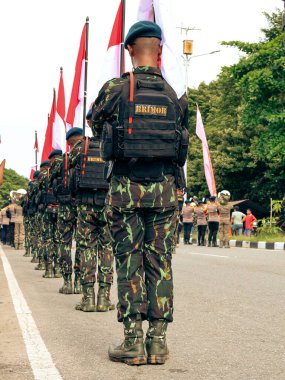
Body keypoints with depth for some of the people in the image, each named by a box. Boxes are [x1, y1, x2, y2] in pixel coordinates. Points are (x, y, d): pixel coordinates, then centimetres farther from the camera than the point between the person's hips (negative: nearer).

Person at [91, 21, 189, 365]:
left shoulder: (115, 89, -3)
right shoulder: (174, 95, 5)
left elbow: (95, 124, 15)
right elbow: (183, 136, 12)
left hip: (126, 187, -2)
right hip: (165, 188, 2)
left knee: (129, 261, 2)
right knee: (160, 262, 5)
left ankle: (133, 341, 1)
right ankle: (158, 340, 6)